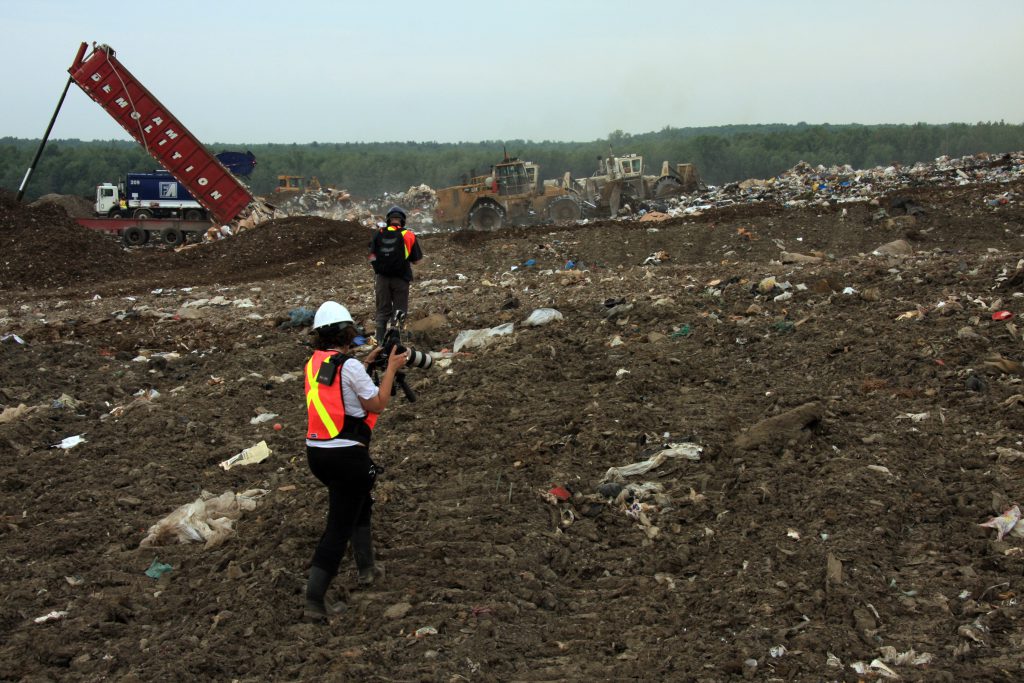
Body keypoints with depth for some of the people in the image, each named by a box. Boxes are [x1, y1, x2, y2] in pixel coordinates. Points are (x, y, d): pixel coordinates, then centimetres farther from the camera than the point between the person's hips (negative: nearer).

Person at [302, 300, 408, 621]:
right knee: (339, 526, -3)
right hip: (347, 455, -8)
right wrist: (391, 369, 1)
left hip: (316, 451, 8)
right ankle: (314, 600, -7)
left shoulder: (314, 363, 7)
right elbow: (377, 404, -7)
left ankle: (366, 568, 36)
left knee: (359, 501, 29)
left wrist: (366, 363, 24)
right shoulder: (350, 366, -15)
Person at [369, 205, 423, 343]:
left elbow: (372, 256, -2)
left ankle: (380, 340, 8)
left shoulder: (378, 233, -2)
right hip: (400, 278, -2)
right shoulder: (408, 235, -6)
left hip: (382, 278, 2)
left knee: (382, 311, 11)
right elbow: (416, 260, -3)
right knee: (399, 311, 7)